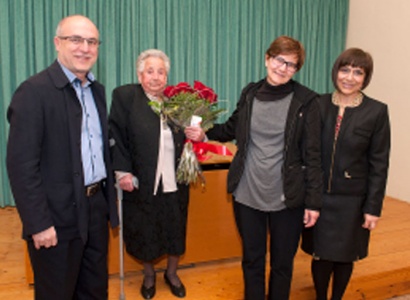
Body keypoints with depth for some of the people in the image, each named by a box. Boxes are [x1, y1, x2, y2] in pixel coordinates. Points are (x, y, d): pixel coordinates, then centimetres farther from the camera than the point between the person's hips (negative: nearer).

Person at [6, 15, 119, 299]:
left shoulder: (97, 90, 9)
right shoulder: (34, 91, -14)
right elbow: (21, 164, -17)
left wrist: (109, 196, 13)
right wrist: (39, 224, -18)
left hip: (96, 208, 7)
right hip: (58, 215, -7)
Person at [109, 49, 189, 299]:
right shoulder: (124, 96, -5)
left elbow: (186, 138, 11)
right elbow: (117, 136, -8)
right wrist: (123, 171, -12)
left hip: (175, 182, 3)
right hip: (142, 182, -2)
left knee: (175, 230, 15)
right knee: (144, 232, 13)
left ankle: (172, 273, 41)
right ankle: (149, 274, 40)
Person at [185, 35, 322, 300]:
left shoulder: (305, 101, -9)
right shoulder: (250, 93, 2)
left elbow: (312, 154, -8)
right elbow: (232, 128, 17)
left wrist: (313, 201, -8)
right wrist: (204, 134, 0)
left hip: (287, 199, -2)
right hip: (247, 195, 3)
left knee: (282, 264, 16)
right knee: (252, 260, 18)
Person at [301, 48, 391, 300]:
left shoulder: (376, 112, -7)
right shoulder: (319, 104, -1)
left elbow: (379, 164, -5)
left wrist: (373, 207, -6)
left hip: (351, 199, -1)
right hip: (318, 195, 1)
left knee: (344, 255, 14)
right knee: (320, 253, 12)